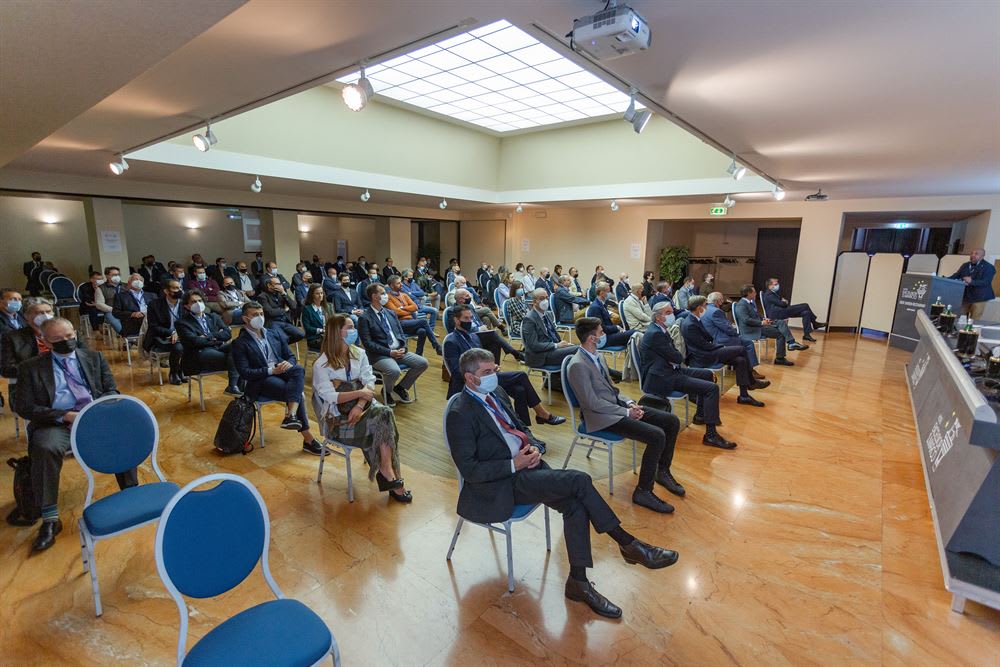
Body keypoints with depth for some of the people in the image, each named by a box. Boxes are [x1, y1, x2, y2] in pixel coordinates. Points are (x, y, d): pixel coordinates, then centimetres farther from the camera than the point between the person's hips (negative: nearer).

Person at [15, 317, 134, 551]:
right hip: (57, 423, -1)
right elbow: (25, 408, 2)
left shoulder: (94, 357, 14)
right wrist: (65, 416, -14)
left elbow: (112, 391, 12)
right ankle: (50, 520, -23)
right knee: (44, 449, -33)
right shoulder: (30, 367, 9)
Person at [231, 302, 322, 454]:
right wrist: (271, 370, -18)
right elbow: (244, 373, -8)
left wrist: (288, 363, -7)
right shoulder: (239, 343, 2)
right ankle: (308, 439, -27)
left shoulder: (275, 335, 19)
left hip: (282, 373, 5)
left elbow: (291, 356, 18)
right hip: (260, 382, -5)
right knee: (298, 394, -31)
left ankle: (291, 416, -45)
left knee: (299, 369, -32)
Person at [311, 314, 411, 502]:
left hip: (362, 405, 4)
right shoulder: (321, 365, -7)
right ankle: (390, 475, -13)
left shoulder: (359, 354, 7)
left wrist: (360, 406, -19)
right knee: (383, 421, -25)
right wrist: (360, 392, -20)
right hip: (338, 417, -4)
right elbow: (330, 397, -15)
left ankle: (387, 473, -20)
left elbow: (369, 383, -3)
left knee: (385, 414, -28)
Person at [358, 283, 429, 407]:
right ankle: (387, 392, 2)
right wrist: (389, 352, -18)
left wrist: (403, 347, -3)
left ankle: (401, 387, 12)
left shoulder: (391, 313, 15)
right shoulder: (364, 318, -6)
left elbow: (400, 333, 17)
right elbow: (367, 343, -13)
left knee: (423, 363, -9)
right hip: (380, 355, -7)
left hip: (399, 351, 7)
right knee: (394, 371, -34)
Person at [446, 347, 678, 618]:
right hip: (500, 484, -8)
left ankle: (579, 583, 1)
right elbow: (469, 470, -17)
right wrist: (514, 465, -20)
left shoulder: (496, 392, 8)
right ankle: (630, 545, -5)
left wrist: (531, 447, -2)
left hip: (523, 462, 8)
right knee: (579, 480, -21)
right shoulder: (460, 414, -17)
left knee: (576, 504, -14)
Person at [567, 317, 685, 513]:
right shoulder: (577, 365, -20)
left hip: (617, 405, 9)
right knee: (657, 436, -24)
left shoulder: (597, 356, 10)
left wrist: (629, 403, 2)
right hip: (602, 417, -9)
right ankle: (643, 492, -9)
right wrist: (626, 412, -15)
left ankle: (662, 472, 20)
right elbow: (593, 403, -21)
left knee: (672, 421, 2)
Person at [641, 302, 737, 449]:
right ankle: (711, 435, -12)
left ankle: (701, 414, 34)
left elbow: (679, 356, 14)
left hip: (669, 370, 11)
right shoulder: (655, 334, -20)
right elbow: (677, 358, -17)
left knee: (707, 374, 23)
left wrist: (676, 356, -6)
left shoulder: (660, 330, 12)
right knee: (712, 388, -16)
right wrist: (678, 356, 3)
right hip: (661, 379, -11)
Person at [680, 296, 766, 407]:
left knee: (740, 360, -3)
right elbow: (704, 345, -19)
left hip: (706, 352, 10)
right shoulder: (689, 325, -22)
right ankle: (751, 382, 7)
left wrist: (720, 347, 3)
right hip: (702, 358, -10)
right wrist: (723, 347, -6)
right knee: (741, 350, -10)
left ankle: (744, 395, 3)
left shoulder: (694, 320, 9)